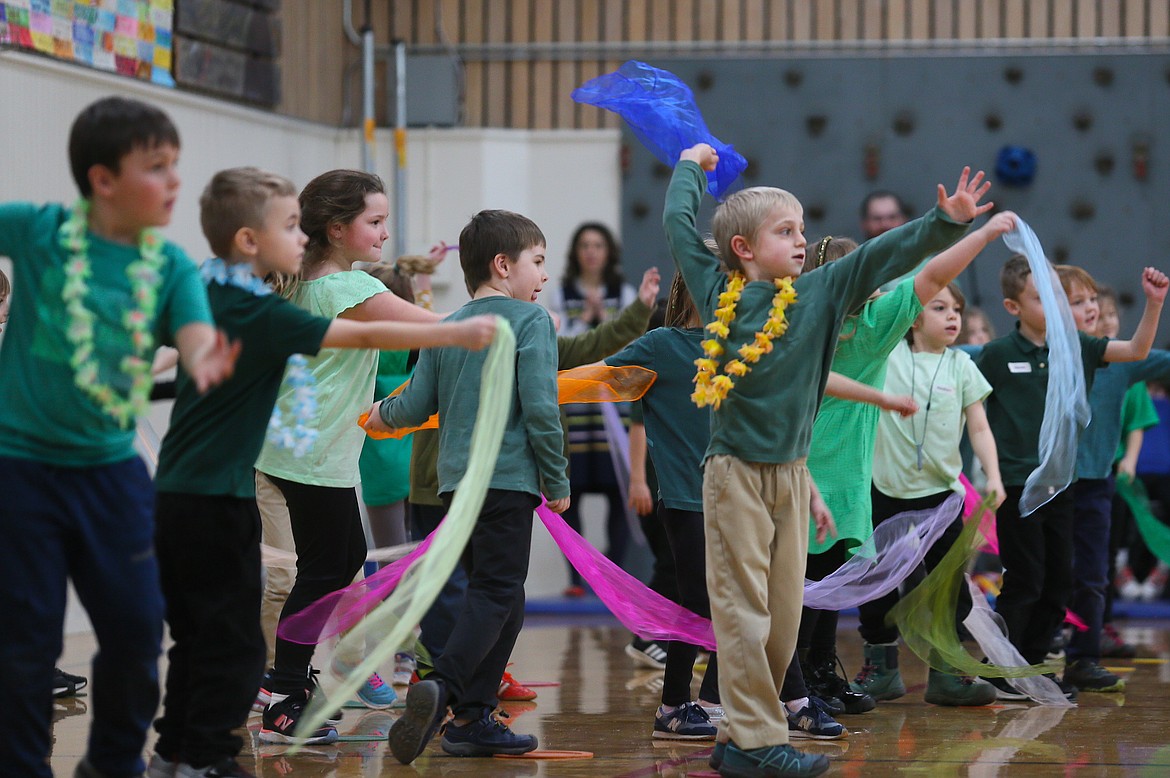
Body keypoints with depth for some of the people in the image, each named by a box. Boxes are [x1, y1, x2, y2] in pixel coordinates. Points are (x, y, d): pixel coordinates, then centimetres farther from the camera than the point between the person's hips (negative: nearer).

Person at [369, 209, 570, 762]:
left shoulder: (446, 329, 14)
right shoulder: (530, 320, -4)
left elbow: (418, 404, 11)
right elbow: (540, 408, -11)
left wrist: (383, 417, 33)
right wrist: (557, 481, -4)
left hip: (456, 480, 7)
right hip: (508, 478, -7)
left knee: (500, 596, 14)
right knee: (495, 596, -8)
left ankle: (474, 720, 12)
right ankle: (443, 690, -28)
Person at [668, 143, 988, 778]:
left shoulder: (819, 293, 5)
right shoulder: (718, 292, -2)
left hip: (791, 474, 3)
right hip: (735, 470, -3)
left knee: (783, 617, 4)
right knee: (743, 612, -6)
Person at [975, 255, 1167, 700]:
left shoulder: (1076, 347, 3)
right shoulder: (998, 354, -7)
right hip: (1016, 483, -5)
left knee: (1058, 582, 9)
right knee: (1024, 580, -3)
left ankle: (1033, 666, 20)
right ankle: (998, 672, 8)